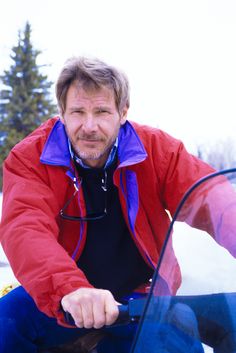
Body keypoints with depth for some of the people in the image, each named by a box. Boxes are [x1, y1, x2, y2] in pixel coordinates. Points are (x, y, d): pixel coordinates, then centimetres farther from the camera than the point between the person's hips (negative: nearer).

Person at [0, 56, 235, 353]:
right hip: (56, 302, -1)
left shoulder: (157, 150, -6)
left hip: (140, 295, 2)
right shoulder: (29, 158, -11)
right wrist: (70, 289, -49)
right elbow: (25, 228, -28)